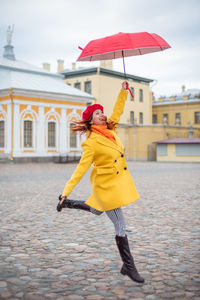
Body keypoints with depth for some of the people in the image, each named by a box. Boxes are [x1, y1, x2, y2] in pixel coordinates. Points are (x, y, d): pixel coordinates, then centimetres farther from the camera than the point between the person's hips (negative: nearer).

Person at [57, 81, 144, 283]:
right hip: (106, 184, -9)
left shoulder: (110, 130, 3)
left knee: (96, 210, 30)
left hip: (118, 181, 9)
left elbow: (117, 111, 16)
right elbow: (82, 168, -19)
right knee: (120, 226, -3)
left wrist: (123, 91, 12)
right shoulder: (91, 142, -18)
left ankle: (68, 204, 48)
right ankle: (128, 266, 10)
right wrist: (67, 190, -22)